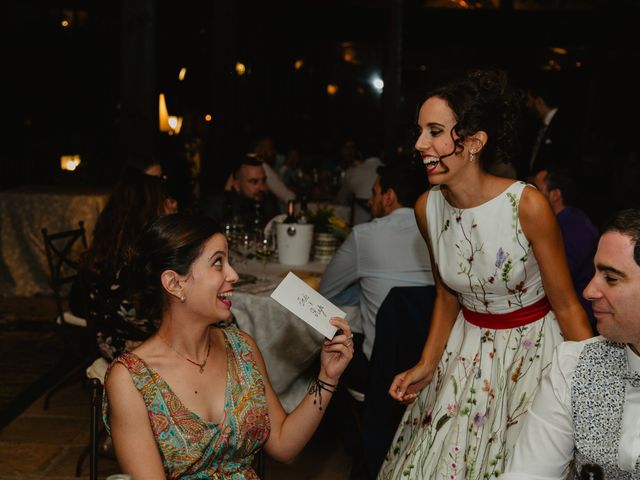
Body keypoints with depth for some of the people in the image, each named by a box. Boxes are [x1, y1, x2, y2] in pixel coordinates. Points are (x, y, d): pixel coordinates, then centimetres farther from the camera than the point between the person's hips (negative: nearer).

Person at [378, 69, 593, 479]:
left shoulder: (528, 205, -24)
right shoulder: (427, 208, -8)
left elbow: (566, 306, -14)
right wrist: (427, 365, -1)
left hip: (531, 349, -4)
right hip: (466, 349, 5)